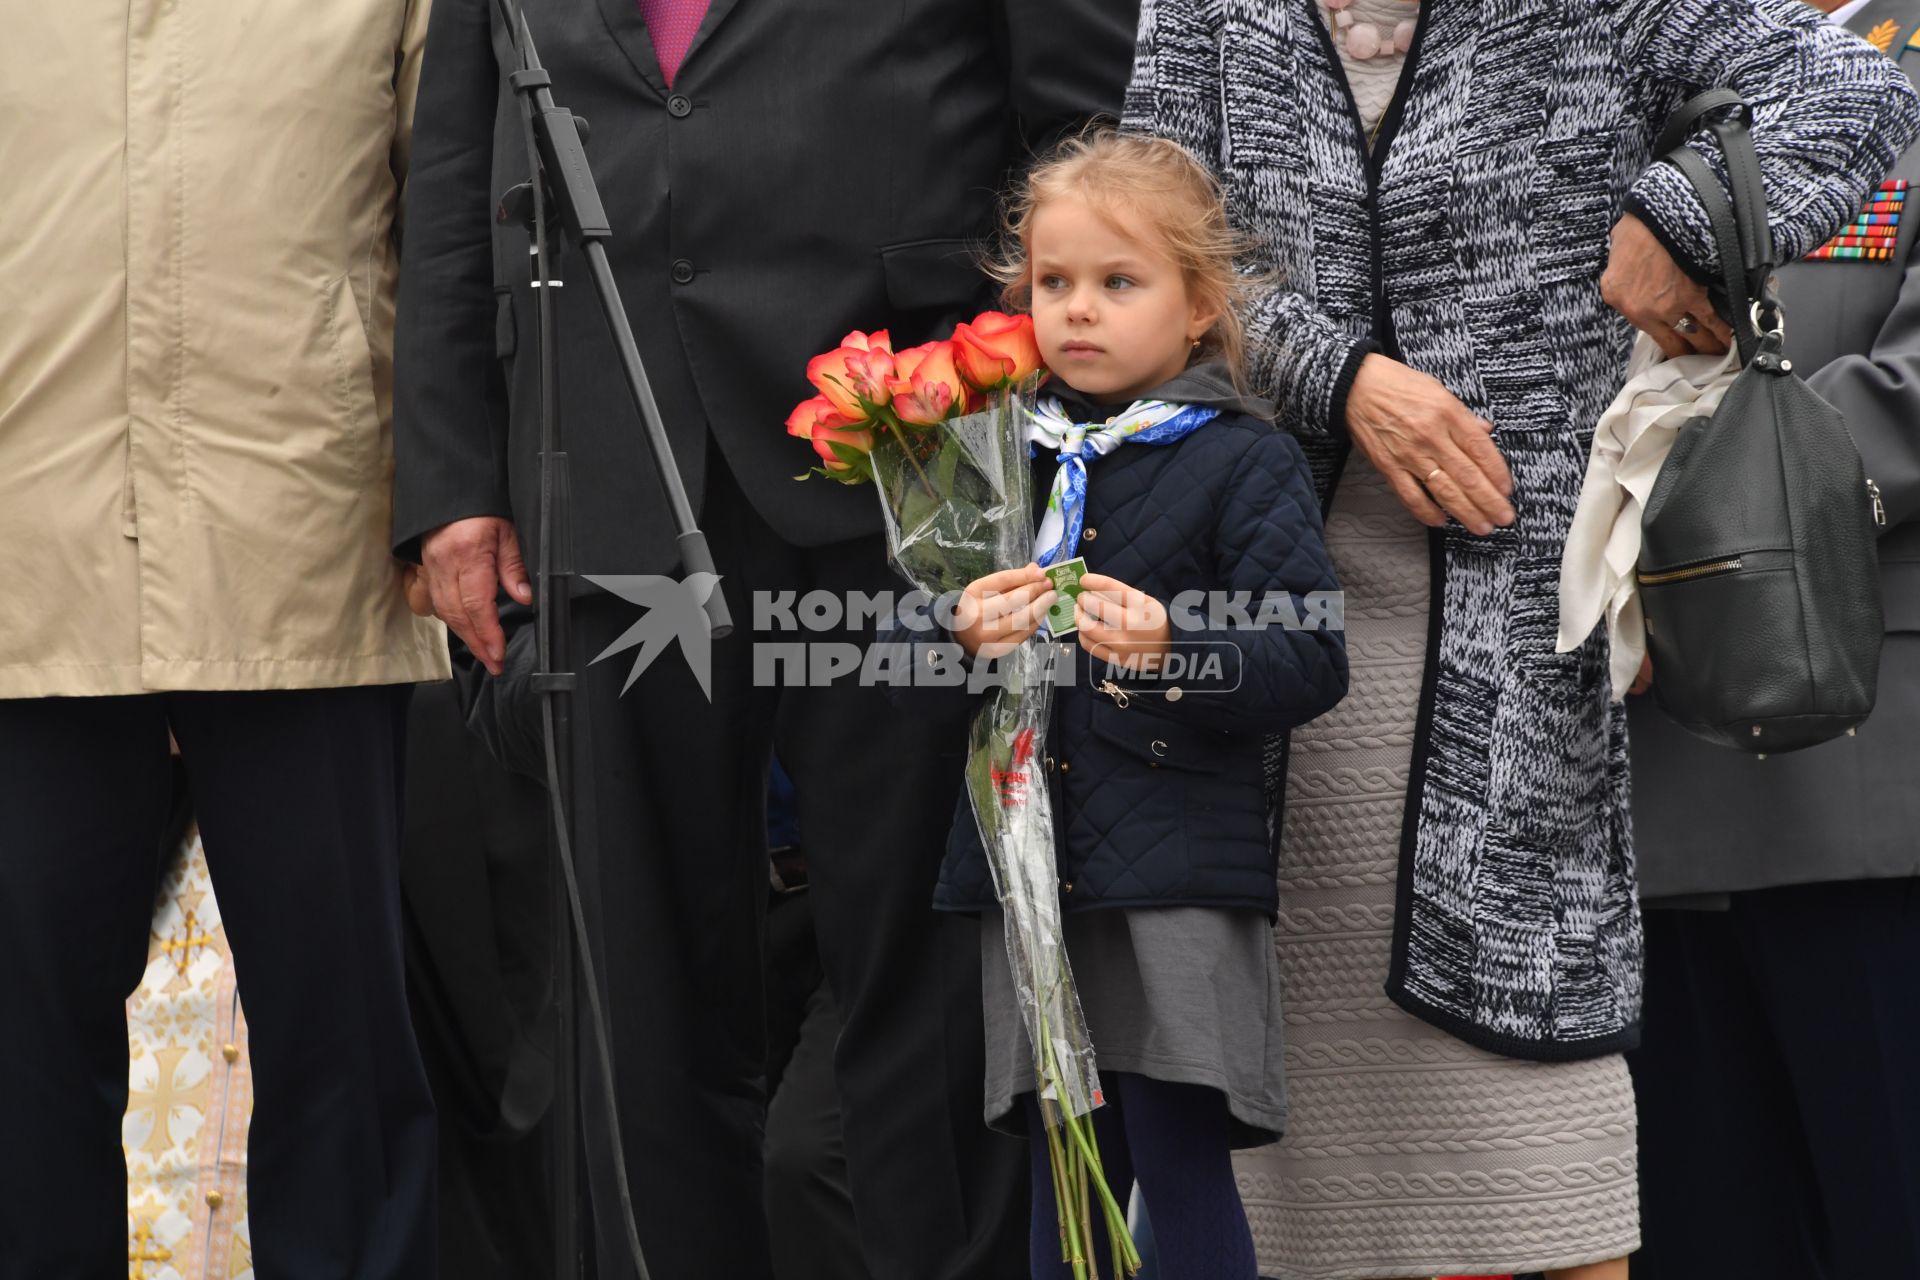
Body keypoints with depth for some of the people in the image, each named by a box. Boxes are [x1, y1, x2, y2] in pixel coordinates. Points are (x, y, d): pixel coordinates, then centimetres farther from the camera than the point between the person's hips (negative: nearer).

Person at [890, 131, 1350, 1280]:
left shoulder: (1243, 462, -1)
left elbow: (1310, 662, -10)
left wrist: (1170, 649, -25)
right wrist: (962, 637, -11)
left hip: (1179, 882, -5)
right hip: (1031, 869, 5)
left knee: (1184, 1172, -5)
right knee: (1063, 1181, 10)